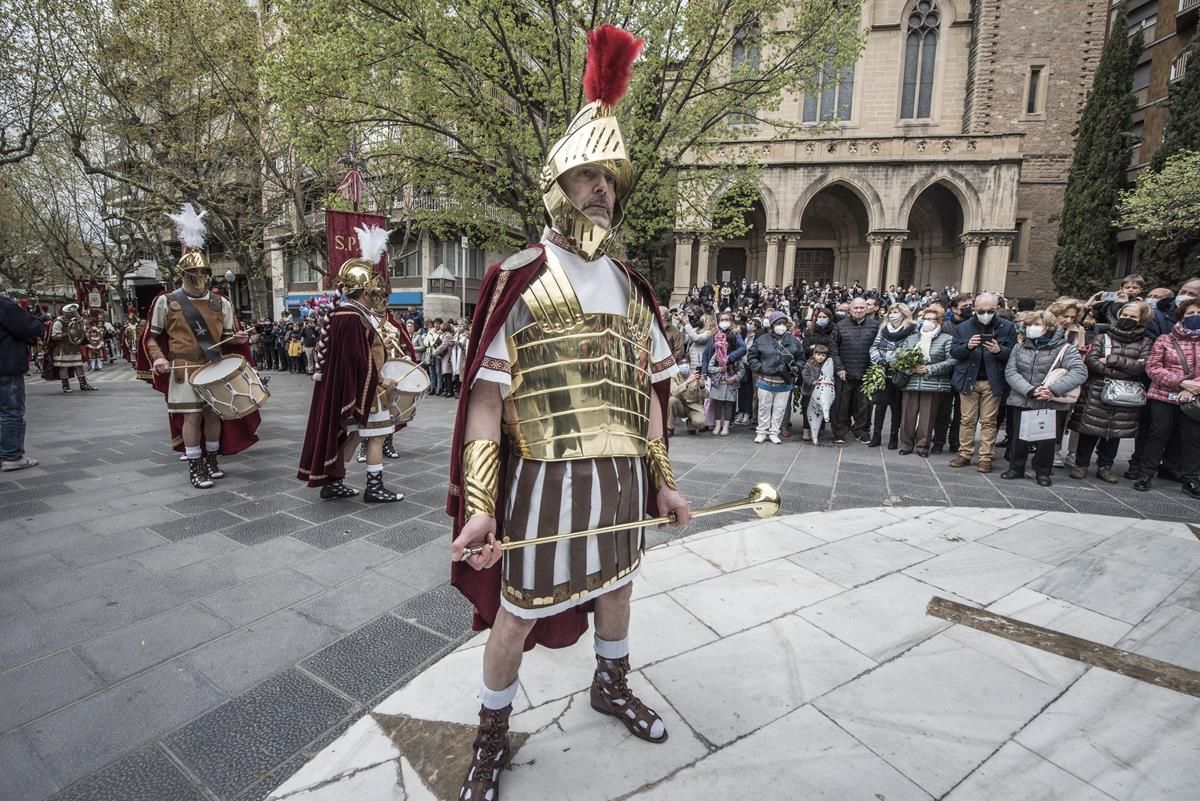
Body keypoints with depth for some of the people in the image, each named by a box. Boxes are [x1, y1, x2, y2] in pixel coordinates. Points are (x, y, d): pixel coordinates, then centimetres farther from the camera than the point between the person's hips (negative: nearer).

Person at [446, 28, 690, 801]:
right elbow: (486, 395, -12)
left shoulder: (630, 287, 9)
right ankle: (492, 733, 35)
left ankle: (613, 685, 51)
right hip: (548, 475, -5)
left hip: (622, 474, 6)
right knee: (517, 613, 9)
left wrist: (663, 479, 12)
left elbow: (647, 391, 12)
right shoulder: (519, 279, -9)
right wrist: (479, 504, -18)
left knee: (616, 587, 23)